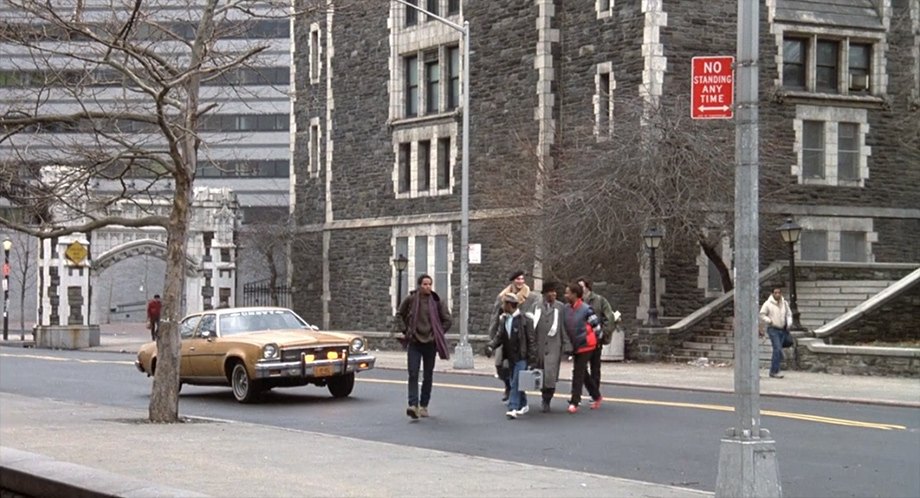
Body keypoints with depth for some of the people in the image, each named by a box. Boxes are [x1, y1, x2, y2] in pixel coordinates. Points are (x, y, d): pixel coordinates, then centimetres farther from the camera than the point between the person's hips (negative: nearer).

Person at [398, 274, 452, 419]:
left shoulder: (436, 301, -1)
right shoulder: (410, 300, -1)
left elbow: (447, 320, 8)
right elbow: (400, 315, 16)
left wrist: (438, 334, 3)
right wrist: (407, 330, 10)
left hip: (430, 343, 1)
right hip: (414, 342, -1)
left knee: (427, 376, 8)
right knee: (413, 374, -12)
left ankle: (424, 406, 19)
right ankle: (413, 405, -18)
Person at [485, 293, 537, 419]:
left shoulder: (524, 320, -13)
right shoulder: (503, 319, 6)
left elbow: (531, 341, -11)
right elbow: (499, 336, 9)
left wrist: (532, 360, -13)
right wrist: (491, 345, -12)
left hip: (521, 357, -7)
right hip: (510, 357, 7)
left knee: (516, 383, -11)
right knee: (516, 382, 17)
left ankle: (513, 408, -13)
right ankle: (523, 405, 32)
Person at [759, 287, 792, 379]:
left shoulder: (785, 303, 7)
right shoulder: (768, 304, -7)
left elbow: (789, 315, 17)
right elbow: (762, 315, -3)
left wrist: (788, 323, 0)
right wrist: (770, 321, -15)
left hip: (782, 330, 6)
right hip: (773, 330, -5)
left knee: (777, 350, 8)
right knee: (778, 349, -16)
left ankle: (773, 371, 16)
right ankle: (774, 371, -12)